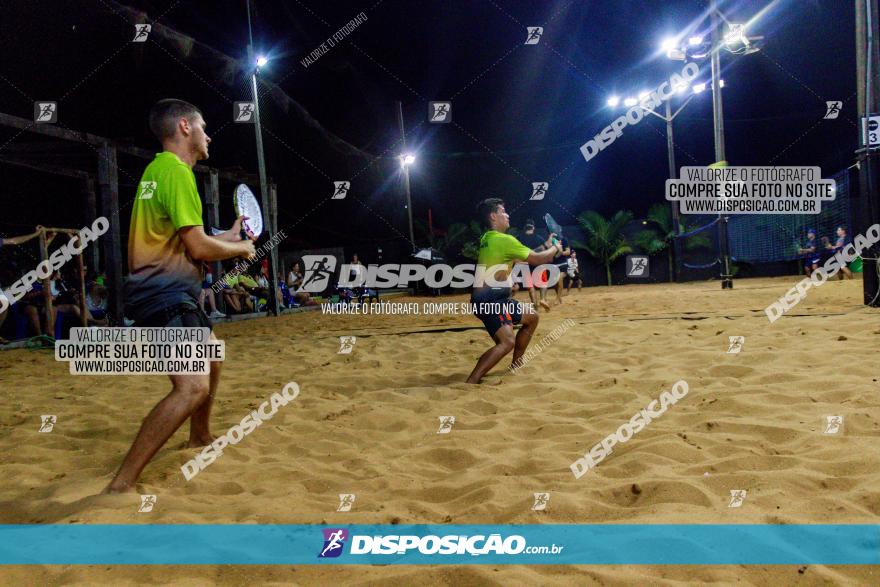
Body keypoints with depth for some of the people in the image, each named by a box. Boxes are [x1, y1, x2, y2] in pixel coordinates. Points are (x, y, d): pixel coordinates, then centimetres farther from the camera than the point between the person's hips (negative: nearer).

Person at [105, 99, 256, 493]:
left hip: (168, 293, 11)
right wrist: (241, 249, 0)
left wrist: (227, 237, 26)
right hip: (165, 294, -11)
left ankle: (200, 437, 49)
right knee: (193, 387, -22)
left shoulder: (159, 169, 18)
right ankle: (119, 487, -19)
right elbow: (198, 247, -17)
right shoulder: (176, 171, -15)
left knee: (212, 360, 28)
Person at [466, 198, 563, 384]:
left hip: (495, 298, 10)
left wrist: (546, 248, 28)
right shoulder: (504, 239, -14)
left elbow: (521, 258, 28)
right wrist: (555, 248, 12)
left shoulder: (488, 238, 15)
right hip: (489, 300, -10)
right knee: (507, 341, -25)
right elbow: (537, 259, -7)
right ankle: (470, 383, -29)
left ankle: (515, 366, 26)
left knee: (532, 317, 22)